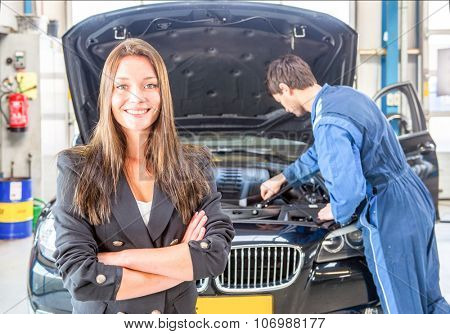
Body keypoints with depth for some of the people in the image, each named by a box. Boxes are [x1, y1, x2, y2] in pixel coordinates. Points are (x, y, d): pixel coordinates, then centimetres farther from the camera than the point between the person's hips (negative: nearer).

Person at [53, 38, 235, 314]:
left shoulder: (194, 165, -5)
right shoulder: (77, 169, -11)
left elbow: (218, 253, -16)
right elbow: (78, 277, -20)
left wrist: (119, 258, -21)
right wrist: (182, 261, -17)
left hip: (179, 311, 2)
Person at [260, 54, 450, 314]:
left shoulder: (329, 123, -22)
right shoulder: (346, 94, 10)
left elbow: (349, 189, -28)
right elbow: (321, 153, 25)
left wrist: (337, 212, -5)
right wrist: (283, 178, 32)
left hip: (392, 220, -10)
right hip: (417, 204, 10)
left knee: (403, 310, 5)